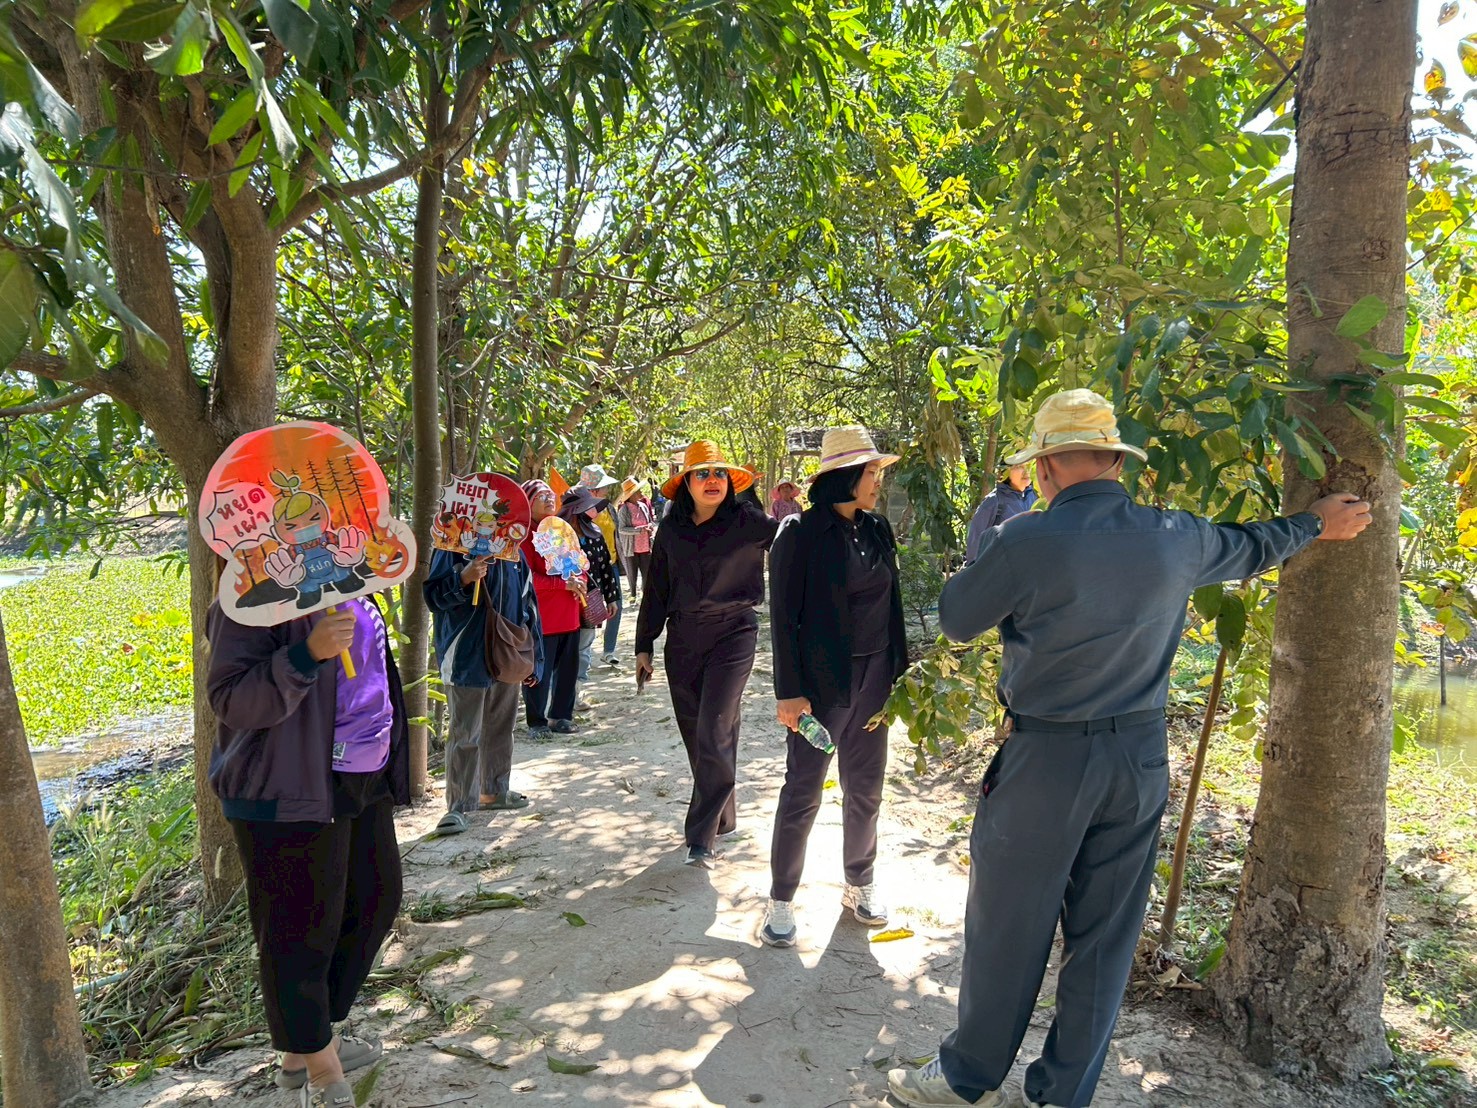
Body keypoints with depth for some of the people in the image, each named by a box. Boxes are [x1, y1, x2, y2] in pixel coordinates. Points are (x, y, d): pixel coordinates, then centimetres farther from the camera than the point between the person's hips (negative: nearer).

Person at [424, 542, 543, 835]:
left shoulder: (513, 552, 9)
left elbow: (528, 603, 14)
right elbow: (433, 596, -11)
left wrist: (533, 657, 13)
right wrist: (464, 578, -30)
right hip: (467, 659, -6)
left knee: (501, 728, 18)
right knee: (465, 735, -2)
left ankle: (494, 790, 34)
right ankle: (458, 805, 8)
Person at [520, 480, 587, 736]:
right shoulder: (526, 534, -9)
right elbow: (527, 577, -17)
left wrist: (579, 582, -1)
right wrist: (564, 584, -20)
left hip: (569, 616, 7)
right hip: (542, 617, -7)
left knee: (568, 668, 13)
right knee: (539, 672, 0)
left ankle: (561, 715, 27)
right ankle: (537, 722, 13)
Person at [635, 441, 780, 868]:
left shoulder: (748, 523, -5)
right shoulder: (671, 531, 7)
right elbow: (656, 590, 13)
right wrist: (644, 645, 13)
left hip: (733, 633, -4)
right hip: (682, 637, 4)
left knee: (714, 734, -11)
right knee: (694, 734, 10)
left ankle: (702, 837, -4)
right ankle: (721, 818, 29)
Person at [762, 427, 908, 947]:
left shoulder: (878, 529, 5)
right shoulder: (800, 535, -12)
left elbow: (892, 605, 11)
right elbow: (784, 617, -11)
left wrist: (899, 671, 10)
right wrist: (789, 691, -12)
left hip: (873, 678, 6)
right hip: (821, 682, -6)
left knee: (865, 789, 16)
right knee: (803, 792, 4)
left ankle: (859, 884, 34)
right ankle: (780, 900, 19)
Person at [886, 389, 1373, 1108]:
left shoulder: (1026, 541, -19)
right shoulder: (1178, 538, -1)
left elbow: (955, 620, -6)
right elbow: (1250, 548, 20)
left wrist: (992, 547, 11)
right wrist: (1316, 523, 40)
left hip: (1045, 760, -5)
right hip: (1141, 760, 6)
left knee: (1006, 929, 11)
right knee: (1104, 939, 17)